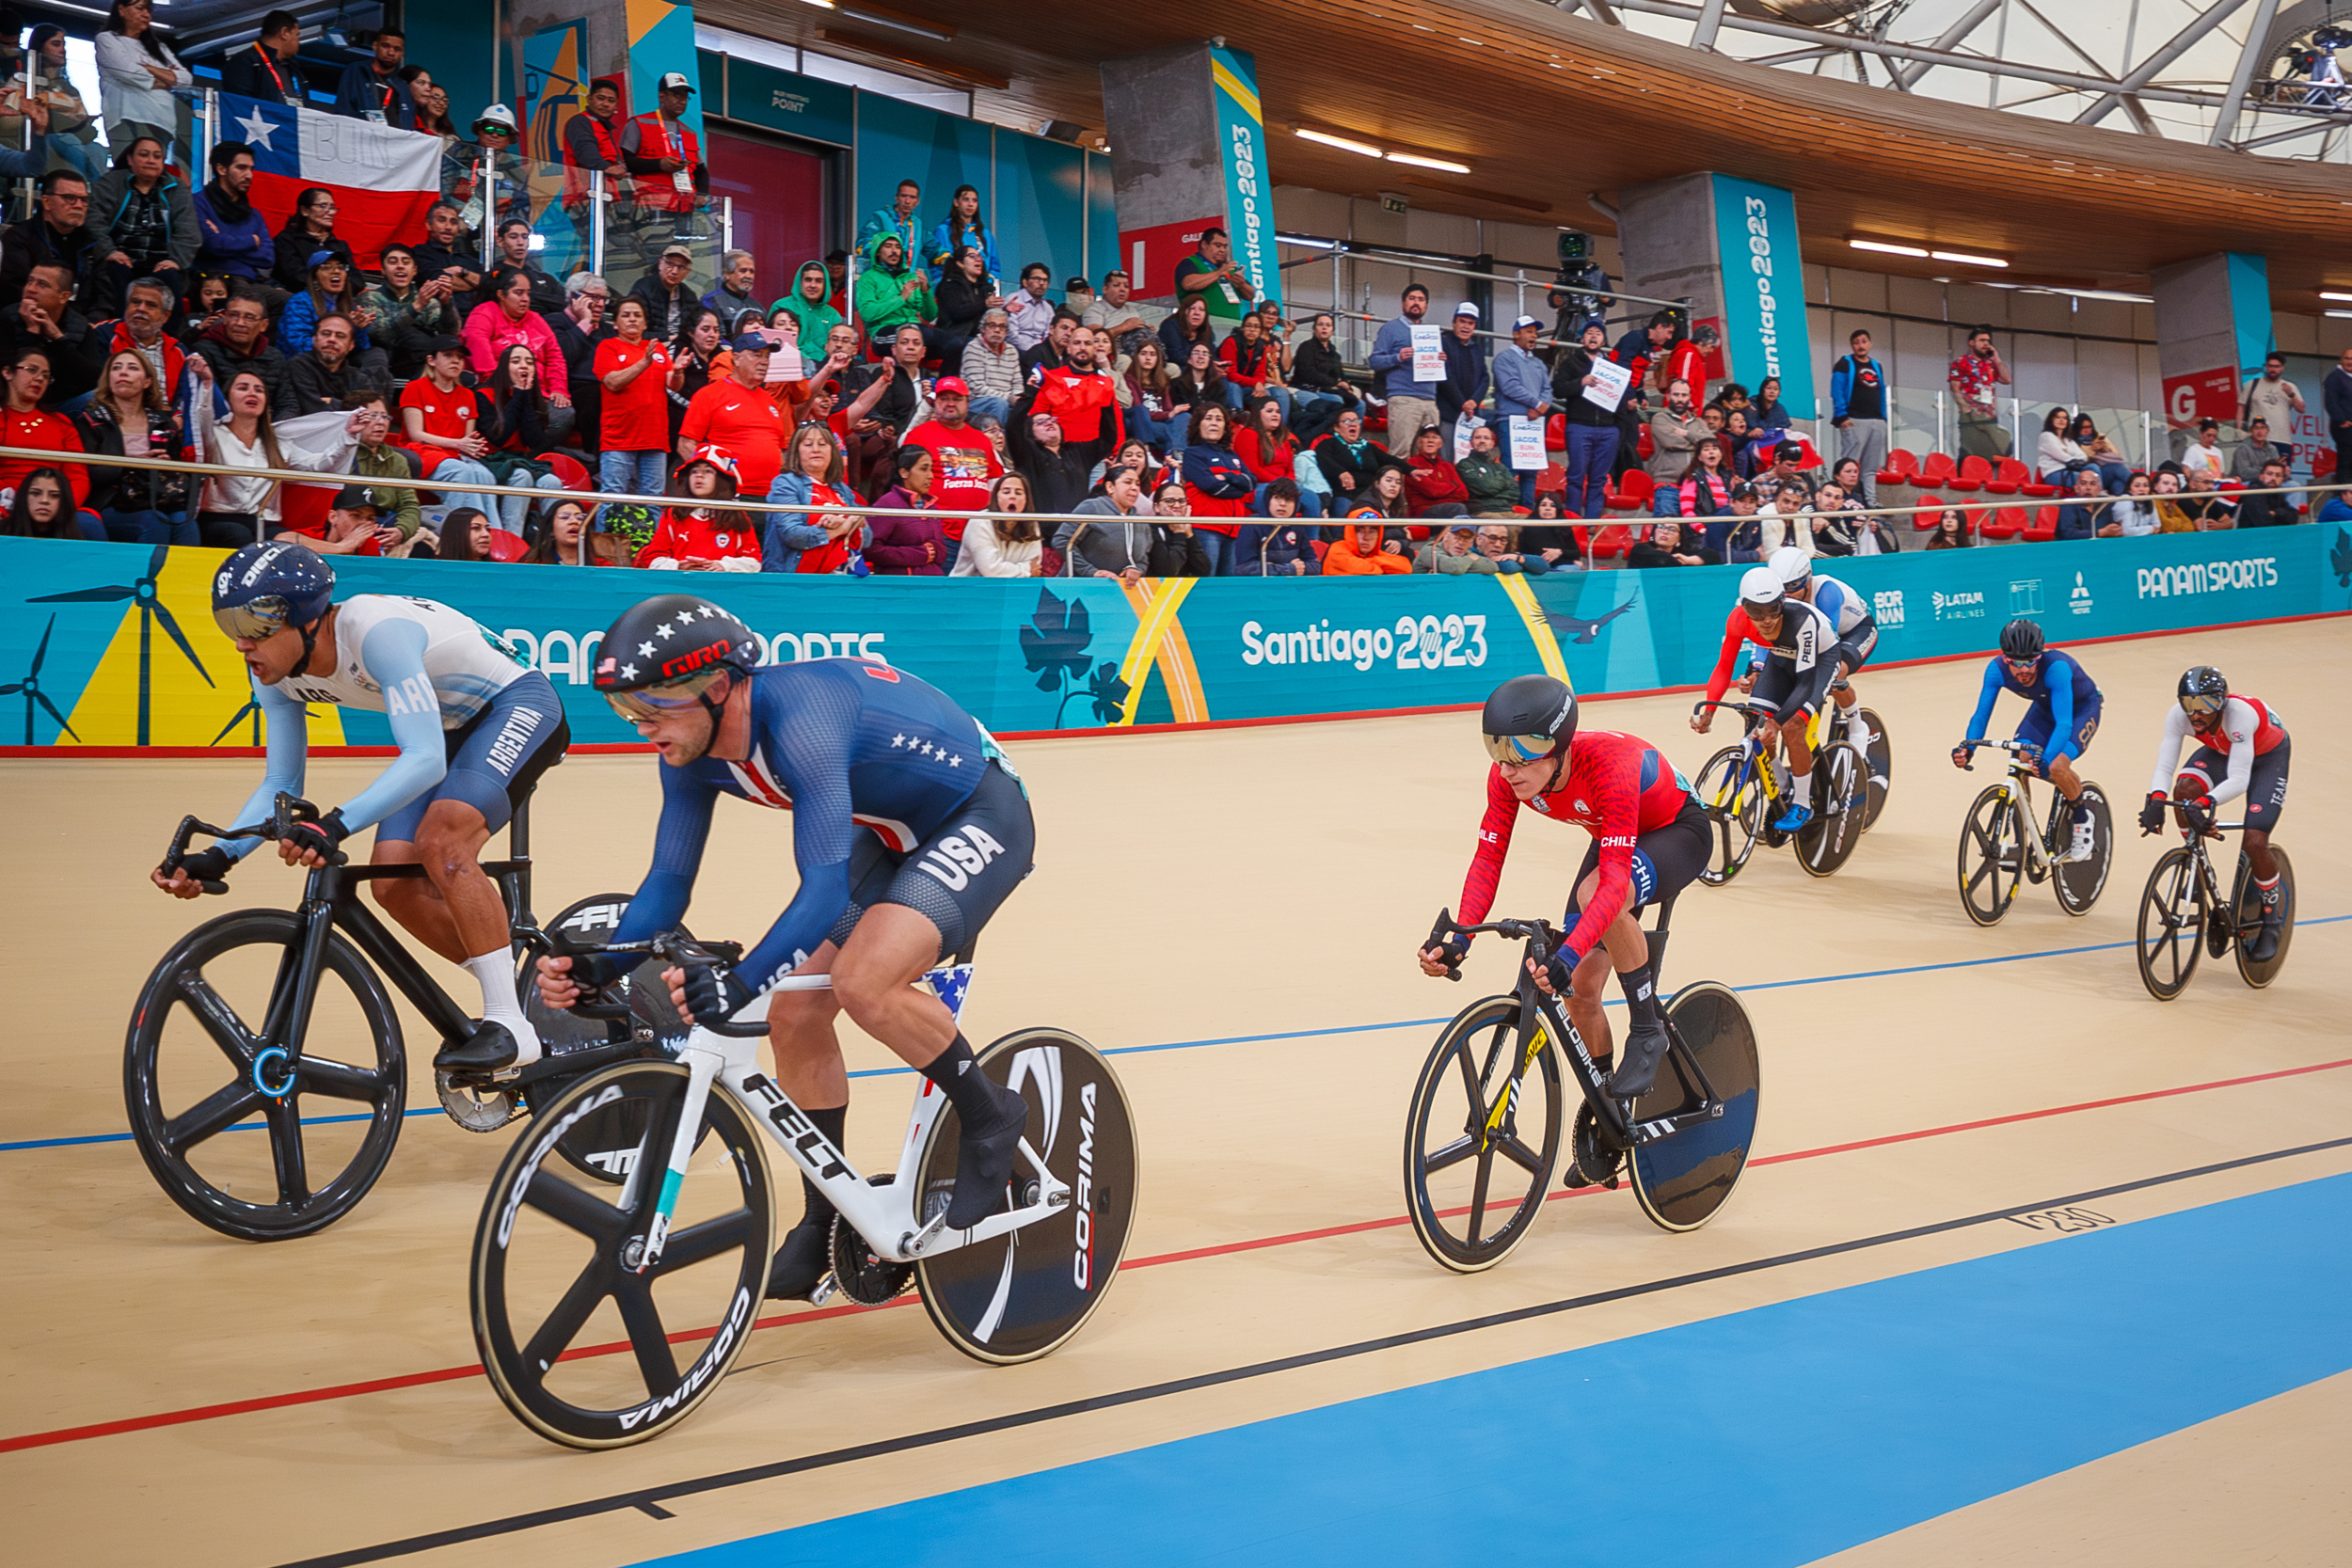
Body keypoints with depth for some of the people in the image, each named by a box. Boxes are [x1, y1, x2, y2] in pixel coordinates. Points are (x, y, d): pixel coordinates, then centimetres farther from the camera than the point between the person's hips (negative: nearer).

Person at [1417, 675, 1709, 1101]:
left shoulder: (1607, 764, -41)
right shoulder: (1508, 775, -23)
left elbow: (1616, 878, -46)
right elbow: (1488, 857, -20)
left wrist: (1569, 954, -58)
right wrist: (1458, 939, -35)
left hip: (1678, 832, -6)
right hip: (1614, 838, 6)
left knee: (1594, 893, -38)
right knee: (1579, 988, -4)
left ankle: (1647, 1031, -18)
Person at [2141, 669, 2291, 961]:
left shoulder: (2242, 713, -41)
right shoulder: (2179, 715, -29)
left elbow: (2238, 780, -46)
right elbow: (2164, 766, -32)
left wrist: (2205, 802, -62)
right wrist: (2156, 800, -52)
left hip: (2268, 754, -4)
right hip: (2221, 750, 4)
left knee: (2255, 842, -18)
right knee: (2184, 789, -28)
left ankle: (2273, 918, 7)